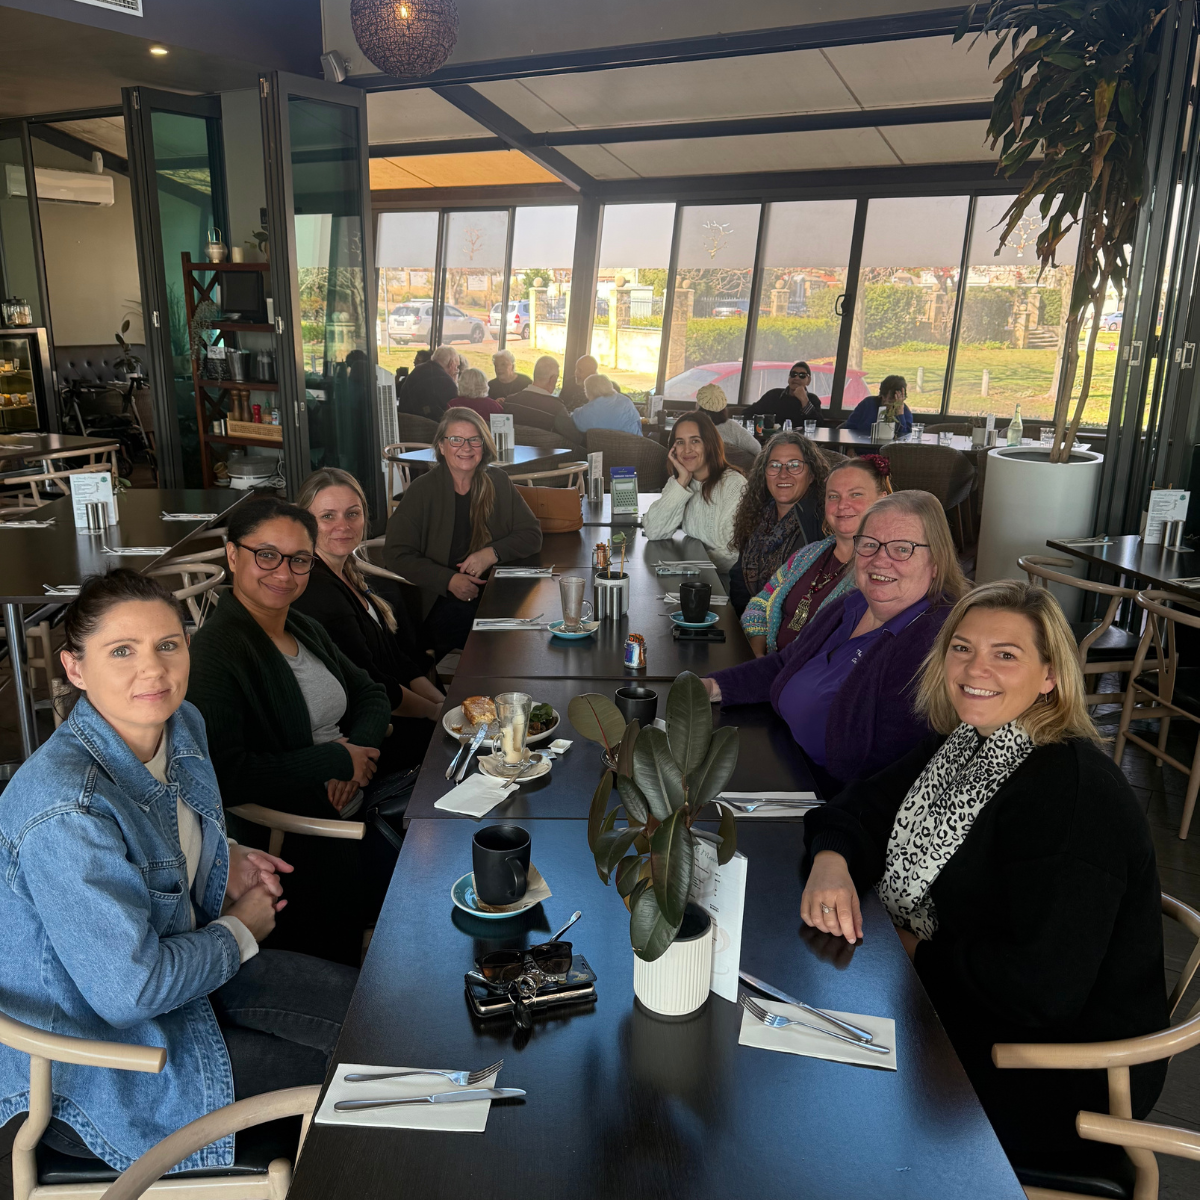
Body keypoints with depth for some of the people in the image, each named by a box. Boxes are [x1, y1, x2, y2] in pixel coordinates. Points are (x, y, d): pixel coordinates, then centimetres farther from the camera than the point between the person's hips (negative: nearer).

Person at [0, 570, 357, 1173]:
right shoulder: (64, 812, -35)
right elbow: (129, 990, -31)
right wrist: (238, 931, -15)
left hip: (185, 967, 8)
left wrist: (225, 862, -4)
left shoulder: (181, 726, -7)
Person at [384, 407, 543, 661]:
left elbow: (531, 535, 8)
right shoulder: (423, 490, 1)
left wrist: (493, 553, -11)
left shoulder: (498, 483, 10)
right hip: (441, 602, -3)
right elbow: (396, 555, -2)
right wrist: (448, 580, -15)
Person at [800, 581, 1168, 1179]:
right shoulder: (961, 743, 1)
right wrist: (831, 860, -17)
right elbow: (868, 805, 6)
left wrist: (918, 952, -16)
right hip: (958, 1005, 8)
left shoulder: (1076, 793, -27)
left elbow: (1042, 987, -31)